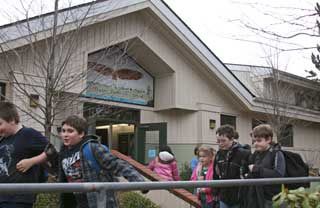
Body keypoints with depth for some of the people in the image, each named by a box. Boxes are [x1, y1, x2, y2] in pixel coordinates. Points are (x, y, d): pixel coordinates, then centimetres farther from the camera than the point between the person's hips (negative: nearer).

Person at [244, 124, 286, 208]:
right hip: (255, 199, 7)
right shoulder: (256, 155, 14)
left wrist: (257, 169, -19)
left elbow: (279, 175, -23)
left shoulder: (277, 154, -8)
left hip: (271, 200, -7)